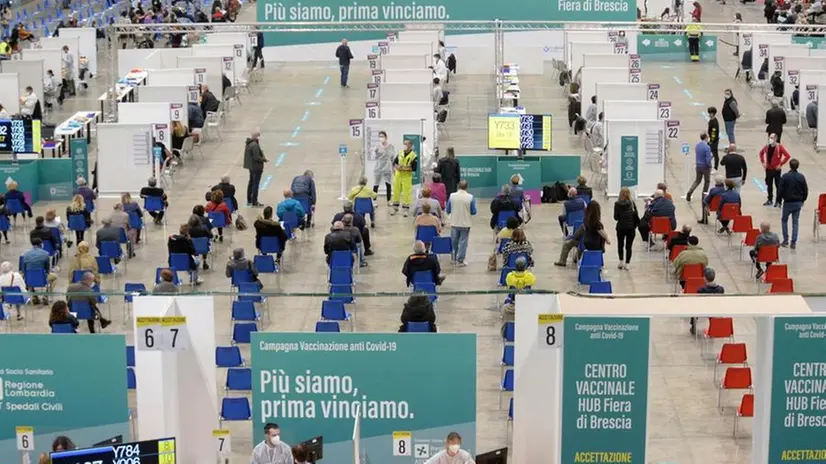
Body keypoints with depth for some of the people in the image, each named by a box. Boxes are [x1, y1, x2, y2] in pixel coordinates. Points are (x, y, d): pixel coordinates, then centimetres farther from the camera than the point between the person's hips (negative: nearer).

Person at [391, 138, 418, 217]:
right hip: (398, 175, 4)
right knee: (396, 191, 10)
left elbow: (414, 168, -14)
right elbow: (394, 162, 9)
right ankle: (395, 208, 22)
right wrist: (397, 167, -12)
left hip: (407, 177, -4)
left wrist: (404, 168, -20)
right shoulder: (400, 153, 6)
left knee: (406, 193, -2)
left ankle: (406, 209, 8)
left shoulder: (414, 156, -8)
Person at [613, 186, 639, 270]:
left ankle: (621, 261, 11)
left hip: (621, 227, 0)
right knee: (629, 246, 6)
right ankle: (627, 263, 4)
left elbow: (616, 217, -5)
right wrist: (635, 225, 10)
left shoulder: (617, 204, -7)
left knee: (620, 245, 17)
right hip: (631, 227, 0)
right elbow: (636, 215, -3)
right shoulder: (632, 203, -5)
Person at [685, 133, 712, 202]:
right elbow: (708, 159, -22)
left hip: (698, 165, 6)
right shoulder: (707, 147, -22)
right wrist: (710, 166, -7)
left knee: (697, 180, 17)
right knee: (707, 181, 13)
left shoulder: (697, 145, 0)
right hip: (705, 167, -6)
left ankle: (689, 192, -3)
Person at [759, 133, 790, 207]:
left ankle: (778, 202, 3)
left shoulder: (779, 147, -14)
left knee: (778, 185, -1)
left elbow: (788, 156, -18)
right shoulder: (767, 147, 3)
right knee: (769, 185, 14)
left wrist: (781, 164, -17)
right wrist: (763, 162, 12)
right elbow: (761, 153, 23)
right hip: (768, 169, 6)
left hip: (776, 169, -6)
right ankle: (769, 200, 27)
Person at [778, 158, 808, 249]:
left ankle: (785, 240, 13)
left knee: (784, 220, 16)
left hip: (788, 202, -3)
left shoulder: (785, 176, -14)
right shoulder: (801, 177, -4)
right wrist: (803, 200, 18)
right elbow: (805, 190, 2)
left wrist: (779, 200, 3)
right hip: (798, 203, 3)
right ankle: (794, 242, 5)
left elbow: (780, 190, -12)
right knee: (795, 222, 8)